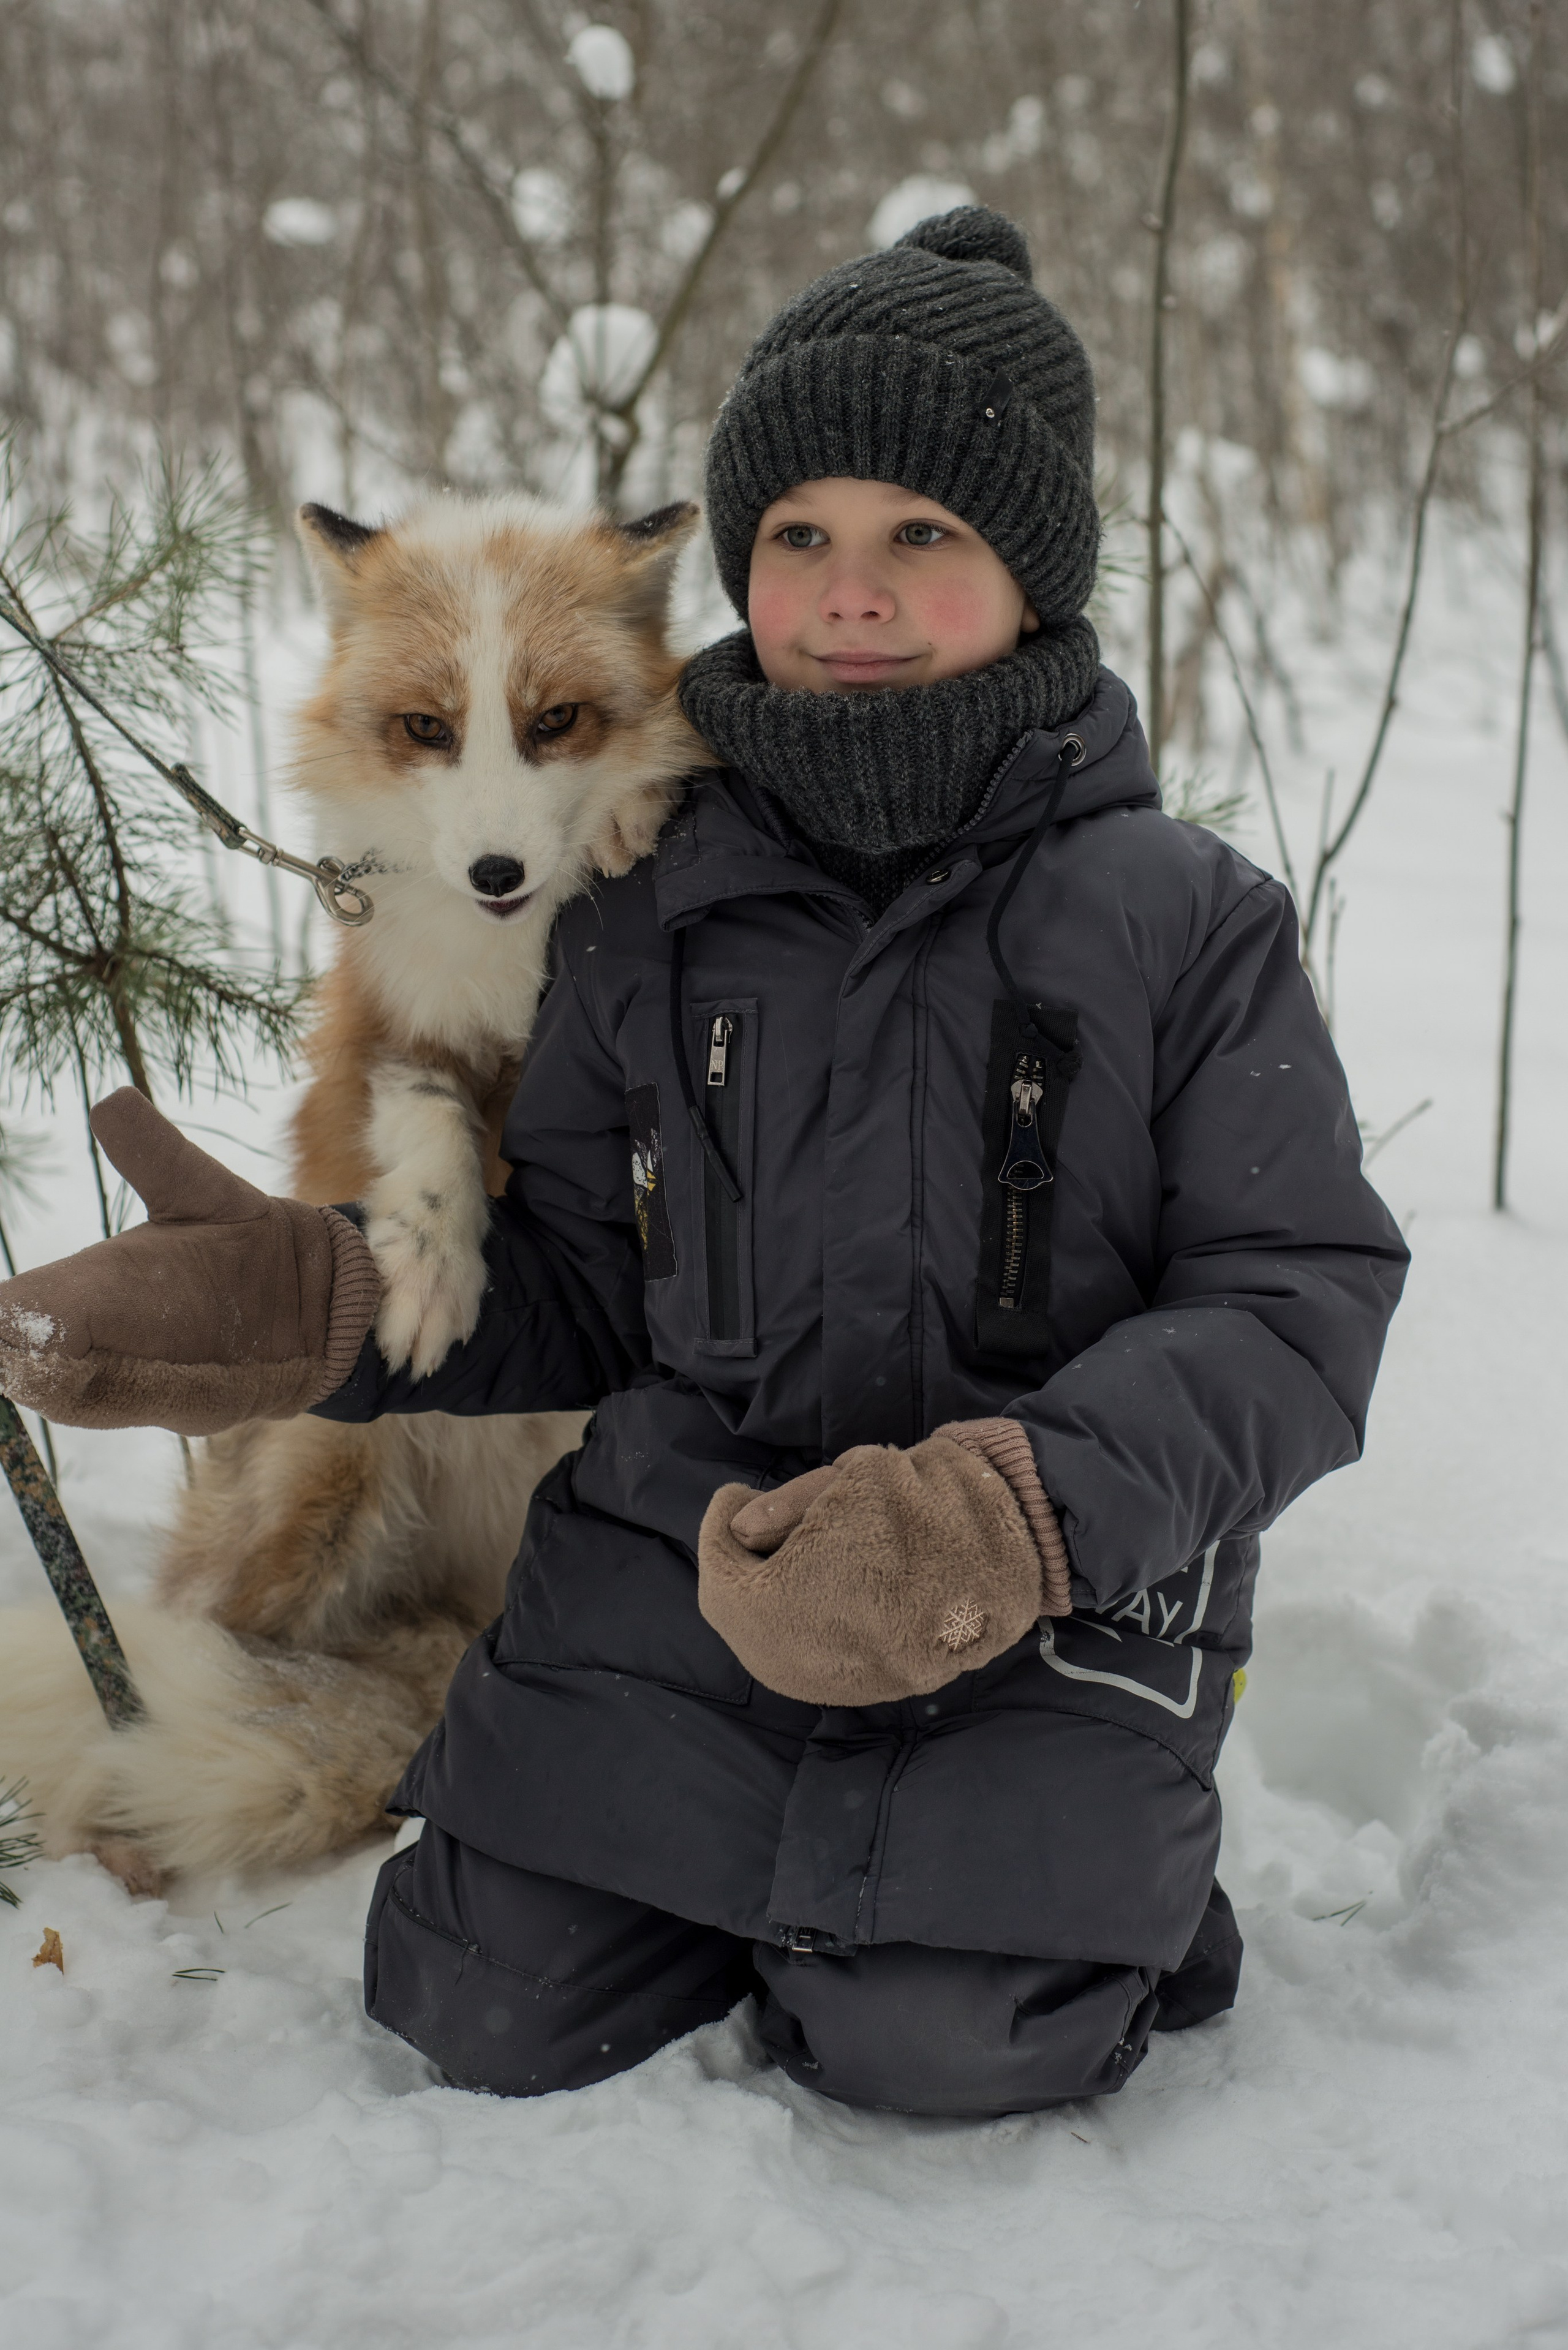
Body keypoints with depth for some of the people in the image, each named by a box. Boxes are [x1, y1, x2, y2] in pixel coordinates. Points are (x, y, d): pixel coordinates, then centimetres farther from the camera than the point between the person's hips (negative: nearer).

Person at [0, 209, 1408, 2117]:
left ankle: (1104, 1876, 16)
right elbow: (576, 1290, 11)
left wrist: (1016, 1510, -25)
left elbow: (1300, 1310, -9)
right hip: (688, 1552, 3)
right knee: (491, 2017, -6)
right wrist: (303, 1304, -8)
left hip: (1055, 1603, -2)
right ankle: (726, 1861, 24)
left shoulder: (1183, 921, -3)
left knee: (937, 2051, -18)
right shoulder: (648, 920, 6)